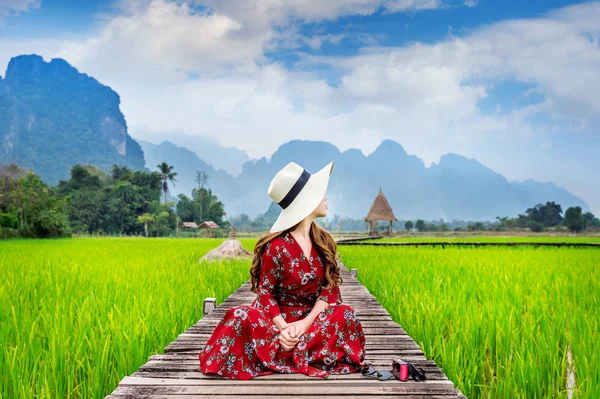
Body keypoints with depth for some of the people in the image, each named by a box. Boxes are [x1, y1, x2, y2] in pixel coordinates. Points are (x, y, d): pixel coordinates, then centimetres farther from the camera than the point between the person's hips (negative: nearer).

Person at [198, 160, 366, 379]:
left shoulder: (323, 241, 2)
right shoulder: (277, 246, -14)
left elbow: (331, 287, -3)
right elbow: (265, 292, -10)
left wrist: (306, 322, -18)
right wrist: (284, 328, -27)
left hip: (312, 317, 4)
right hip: (279, 317, -4)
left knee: (345, 314, -28)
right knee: (243, 318, -33)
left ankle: (286, 355, -22)